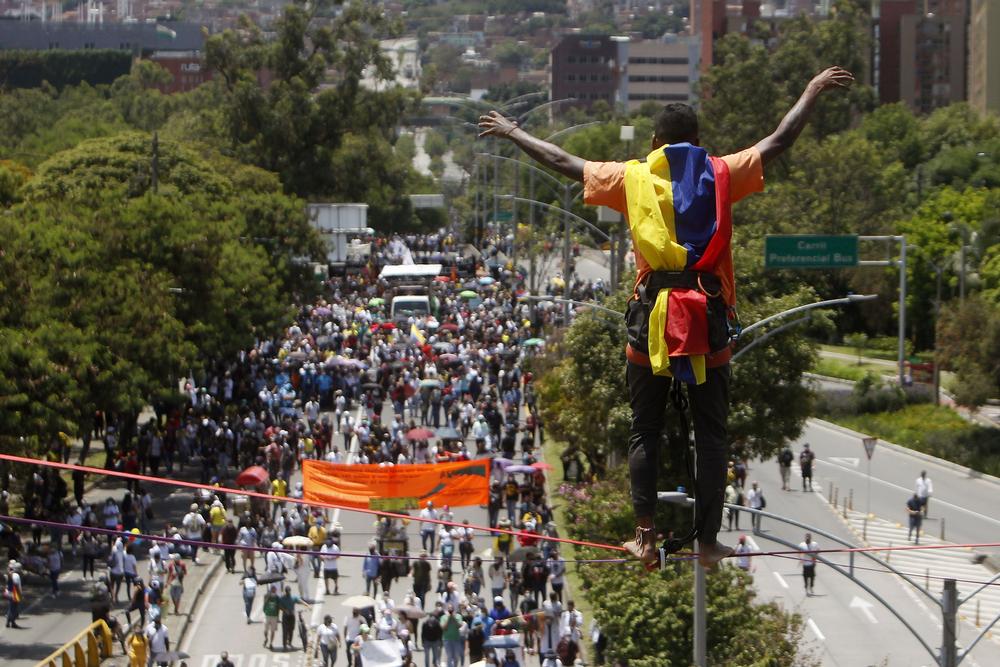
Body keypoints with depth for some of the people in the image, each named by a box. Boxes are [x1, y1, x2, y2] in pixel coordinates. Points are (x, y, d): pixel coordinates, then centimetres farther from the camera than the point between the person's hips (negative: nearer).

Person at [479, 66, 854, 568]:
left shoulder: (633, 179, 4)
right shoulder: (721, 174, 4)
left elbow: (564, 163, 13)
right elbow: (779, 140, 11)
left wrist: (512, 133, 27)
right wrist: (814, 91, 24)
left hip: (651, 318, 0)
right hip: (710, 318, 0)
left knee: (645, 432, 8)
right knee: (711, 435, 5)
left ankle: (645, 536, 5)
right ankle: (708, 541, 4)